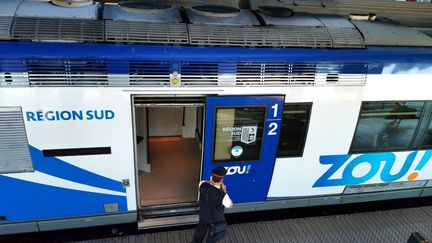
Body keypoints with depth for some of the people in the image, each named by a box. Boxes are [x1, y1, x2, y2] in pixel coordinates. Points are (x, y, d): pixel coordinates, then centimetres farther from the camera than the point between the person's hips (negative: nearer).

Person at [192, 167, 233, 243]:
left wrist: (210, 182, -17)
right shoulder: (222, 195, -38)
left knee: (199, 233, 31)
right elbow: (230, 205, -17)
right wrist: (224, 191, -18)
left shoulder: (203, 185, -26)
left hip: (203, 216, 4)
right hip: (216, 220, -4)